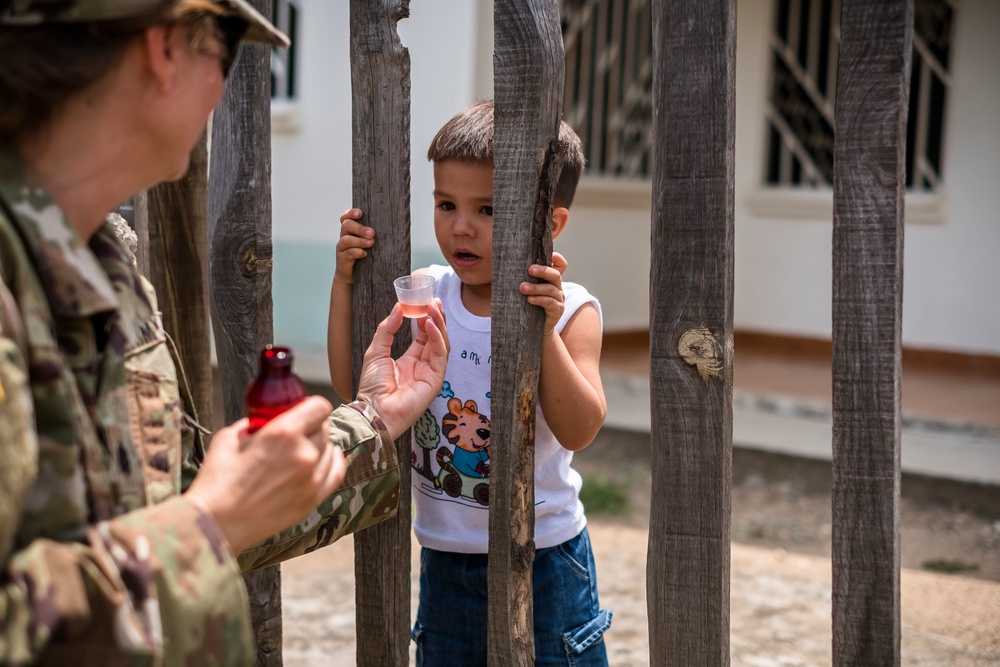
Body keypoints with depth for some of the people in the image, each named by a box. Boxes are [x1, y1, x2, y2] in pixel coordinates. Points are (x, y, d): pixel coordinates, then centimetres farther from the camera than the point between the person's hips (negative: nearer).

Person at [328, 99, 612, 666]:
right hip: (445, 553, 4)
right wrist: (346, 281, -9)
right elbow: (352, 383, -2)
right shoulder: (426, 295, -2)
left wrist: (545, 332, -34)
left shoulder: (570, 311, -13)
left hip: (542, 558, -3)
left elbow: (579, 431, -23)